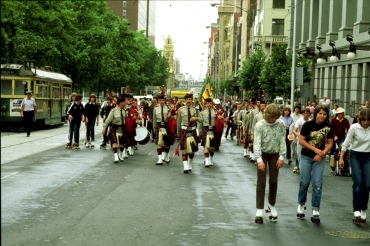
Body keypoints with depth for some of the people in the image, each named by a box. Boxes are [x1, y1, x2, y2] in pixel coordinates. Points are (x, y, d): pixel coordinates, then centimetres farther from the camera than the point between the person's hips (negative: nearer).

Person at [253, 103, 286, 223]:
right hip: (262, 154, -3)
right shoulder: (260, 125, -17)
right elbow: (257, 143, -22)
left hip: (275, 154, 3)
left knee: (273, 181, 7)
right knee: (261, 182, -3)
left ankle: (272, 205, 26)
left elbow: (282, 140, -2)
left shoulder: (281, 124, -8)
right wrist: (259, 159, -30)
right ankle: (259, 210, 0)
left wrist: (281, 157, -7)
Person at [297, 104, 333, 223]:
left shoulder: (328, 127, -4)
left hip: (319, 159, 1)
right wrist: (316, 150, -15)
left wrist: (322, 154, -14)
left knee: (317, 184, -3)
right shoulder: (308, 125, -10)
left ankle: (315, 211, 3)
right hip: (306, 157, -1)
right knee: (304, 182, 3)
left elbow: (330, 143, 2)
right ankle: (301, 204, 27)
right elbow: (301, 140, -10)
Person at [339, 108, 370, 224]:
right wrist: (341, 157, -5)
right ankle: (357, 212, -15)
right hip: (355, 156, -2)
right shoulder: (354, 127, -9)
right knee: (358, 182, -14)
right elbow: (346, 143, -2)